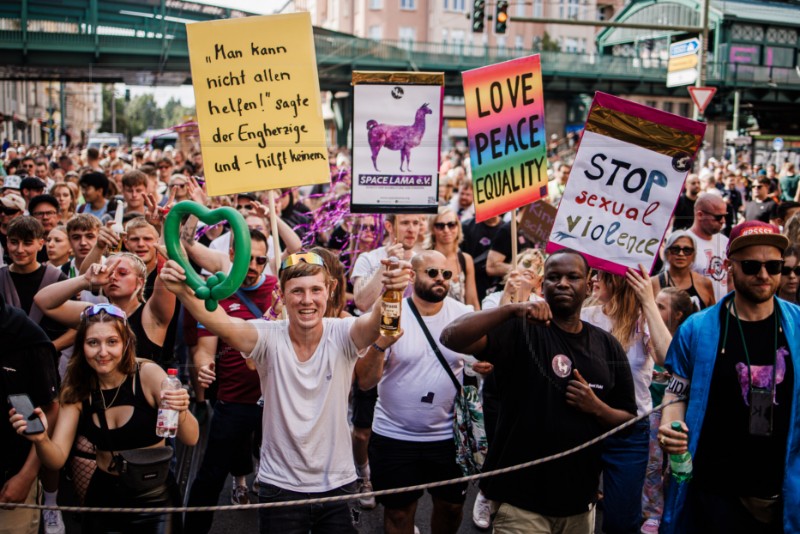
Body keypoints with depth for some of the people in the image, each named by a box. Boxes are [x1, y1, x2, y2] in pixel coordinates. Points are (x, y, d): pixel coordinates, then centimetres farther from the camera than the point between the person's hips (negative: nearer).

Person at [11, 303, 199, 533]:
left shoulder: (148, 374, -17)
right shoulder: (76, 390, -7)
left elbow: (191, 439, -21)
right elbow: (57, 459, -12)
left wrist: (181, 411, -42)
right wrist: (41, 440, -33)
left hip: (155, 496, -3)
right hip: (104, 495, 3)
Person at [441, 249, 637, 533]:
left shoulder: (608, 346, 5)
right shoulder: (521, 330, -10)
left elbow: (629, 418, 9)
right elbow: (452, 337, -25)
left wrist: (597, 408, -11)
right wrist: (511, 309, -35)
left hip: (579, 500, 5)